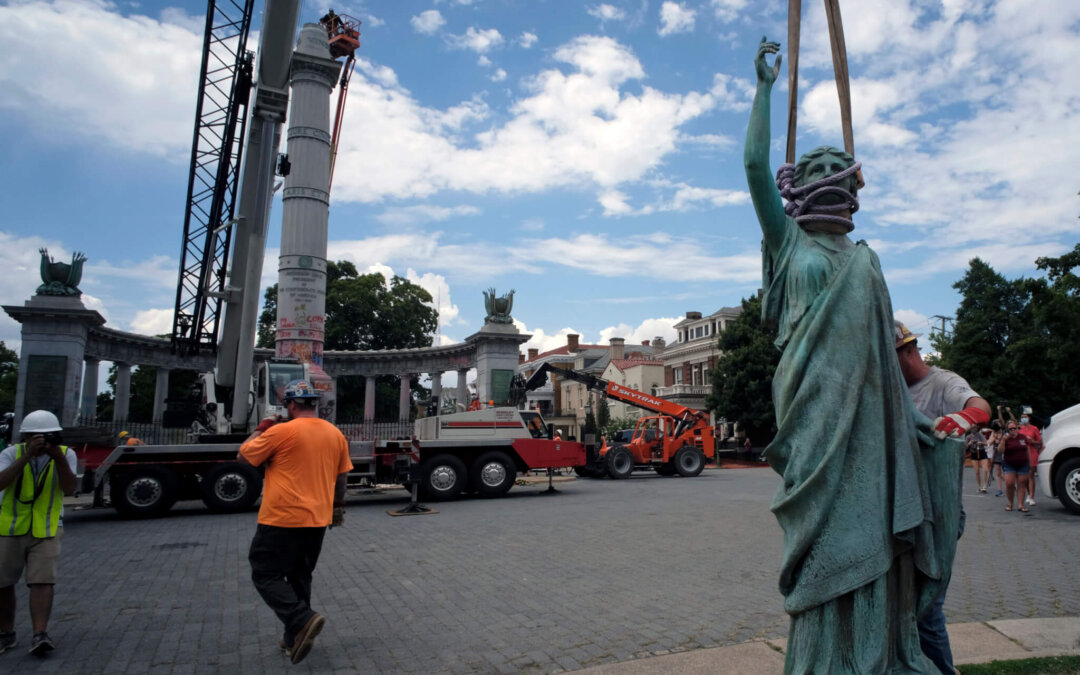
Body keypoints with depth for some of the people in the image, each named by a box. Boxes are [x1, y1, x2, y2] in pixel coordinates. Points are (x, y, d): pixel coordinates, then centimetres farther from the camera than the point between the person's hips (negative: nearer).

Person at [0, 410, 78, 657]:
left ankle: (39, 636, -12)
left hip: (46, 530, -1)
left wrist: (58, 458, -31)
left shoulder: (66, 454, -7)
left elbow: (69, 489, -19)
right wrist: (28, 455, -35)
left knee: (43, 581, -10)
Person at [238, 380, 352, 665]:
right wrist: (338, 506, 26)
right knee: (300, 577, 18)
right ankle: (295, 640, 23)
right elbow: (341, 476, 14)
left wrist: (261, 428, 11)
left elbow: (244, 456, -2)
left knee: (266, 576, 6)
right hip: (318, 521, 7)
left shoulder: (281, 431, -14)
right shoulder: (336, 434, 5)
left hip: (283, 520, -6)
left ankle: (303, 620, -10)